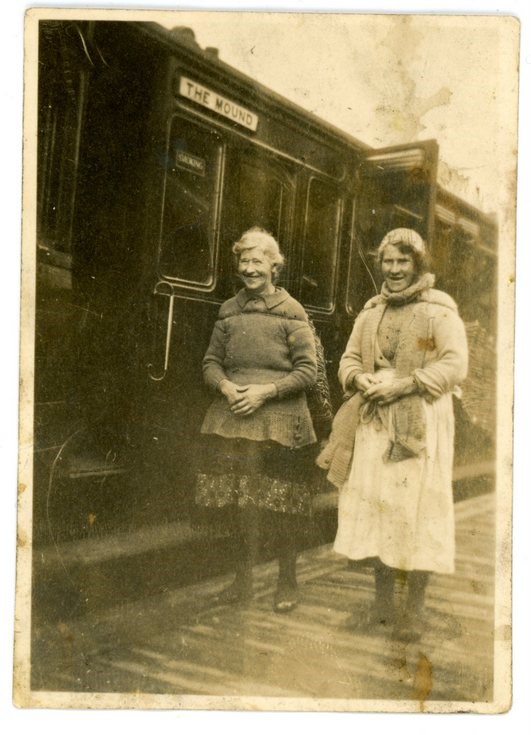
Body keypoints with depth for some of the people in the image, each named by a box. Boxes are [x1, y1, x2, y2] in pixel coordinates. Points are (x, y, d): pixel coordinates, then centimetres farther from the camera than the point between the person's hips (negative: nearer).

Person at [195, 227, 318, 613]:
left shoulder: (291, 312, -2)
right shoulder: (230, 310, 11)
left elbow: (308, 371, -4)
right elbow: (211, 361, 14)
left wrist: (266, 391, -15)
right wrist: (225, 386, -6)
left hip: (280, 421, -4)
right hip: (233, 418, 4)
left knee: (282, 507, 2)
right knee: (239, 504, 10)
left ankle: (288, 582, 20)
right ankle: (243, 580, 26)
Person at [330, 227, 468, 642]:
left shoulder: (439, 311, -1)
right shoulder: (371, 312, 17)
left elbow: (455, 365, -10)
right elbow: (349, 358, 18)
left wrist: (402, 384, -18)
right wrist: (360, 380, -5)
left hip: (420, 425, -5)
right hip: (374, 425, 5)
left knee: (416, 511, -3)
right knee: (373, 508, 6)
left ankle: (415, 610, 8)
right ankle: (383, 604, 18)